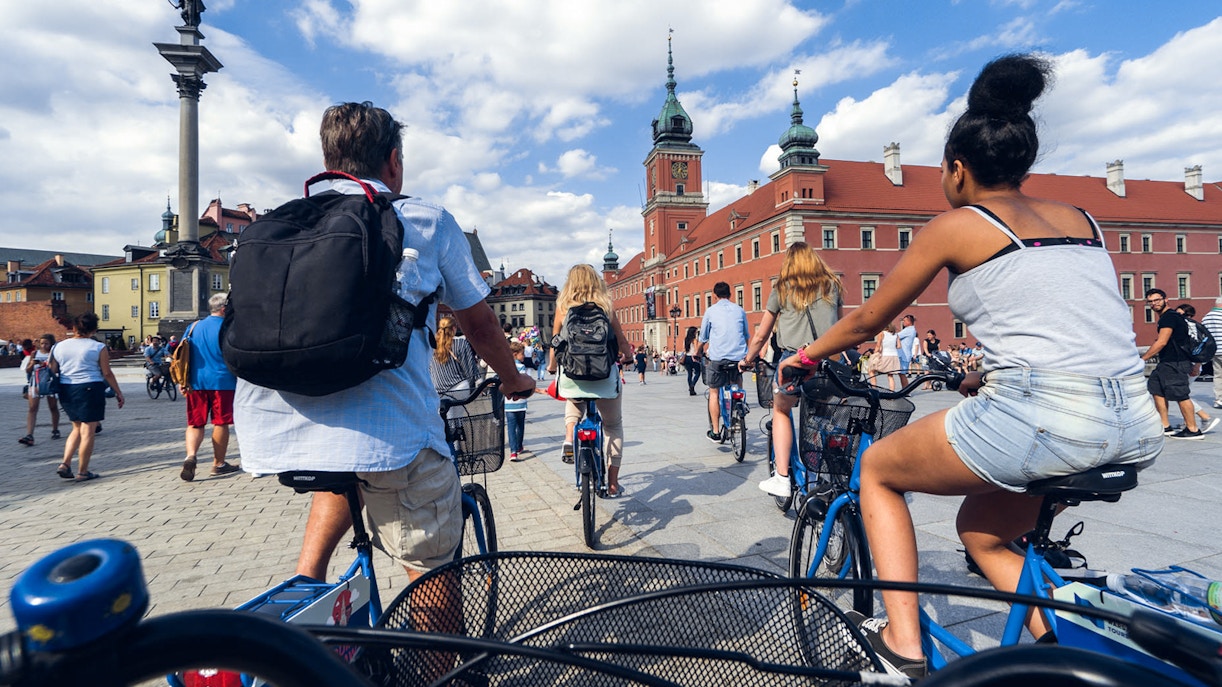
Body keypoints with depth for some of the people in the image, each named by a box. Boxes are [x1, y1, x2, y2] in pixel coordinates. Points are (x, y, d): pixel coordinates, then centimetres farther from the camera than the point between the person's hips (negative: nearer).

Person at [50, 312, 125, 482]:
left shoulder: (59, 346, 7)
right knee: (88, 431, 1)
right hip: (90, 390, -5)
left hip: (65, 390, 5)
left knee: (77, 428, 21)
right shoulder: (98, 347, -7)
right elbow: (107, 373, -6)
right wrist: (118, 392, 2)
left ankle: (65, 464, 10)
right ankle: (83, 472, 5)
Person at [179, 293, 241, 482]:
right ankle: (218, 464, 15)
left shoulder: (194, 327, 10)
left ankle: (190, 455, -14)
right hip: (222, 381, -4)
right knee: (221, 423, 6)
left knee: (195, 423, 10)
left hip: (196, 382, 4)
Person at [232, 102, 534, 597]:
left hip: (270, 430, 5)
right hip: (386, 430, -5)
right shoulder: (428, 221, 10)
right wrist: (513, 380, 33)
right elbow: (479, 324, 16)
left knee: (348, 476, 35)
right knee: (432, 571, 12)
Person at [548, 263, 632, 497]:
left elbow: (555, 342, 6)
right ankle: (612, 483, 16)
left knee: (573, 406, 34)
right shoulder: (606, 306, -2)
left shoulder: (563, 307, 0)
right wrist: (626, 356, 25)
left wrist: (552, 366, 25)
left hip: (572, 375, 1)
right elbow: (621, 342, 2)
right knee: (613, 425, 16)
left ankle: (569, 438, 5)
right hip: (604, 376, -1)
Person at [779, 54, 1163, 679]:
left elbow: (867, 320, 7)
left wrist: (805, 355, 24)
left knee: (876, 468, 16)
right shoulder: (1080, 219, 19)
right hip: (1137, 429, 8)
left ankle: (902, 640, 15)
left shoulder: (956, 224, 1)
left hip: (1039, 420, -8)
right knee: (983, 532, 29)